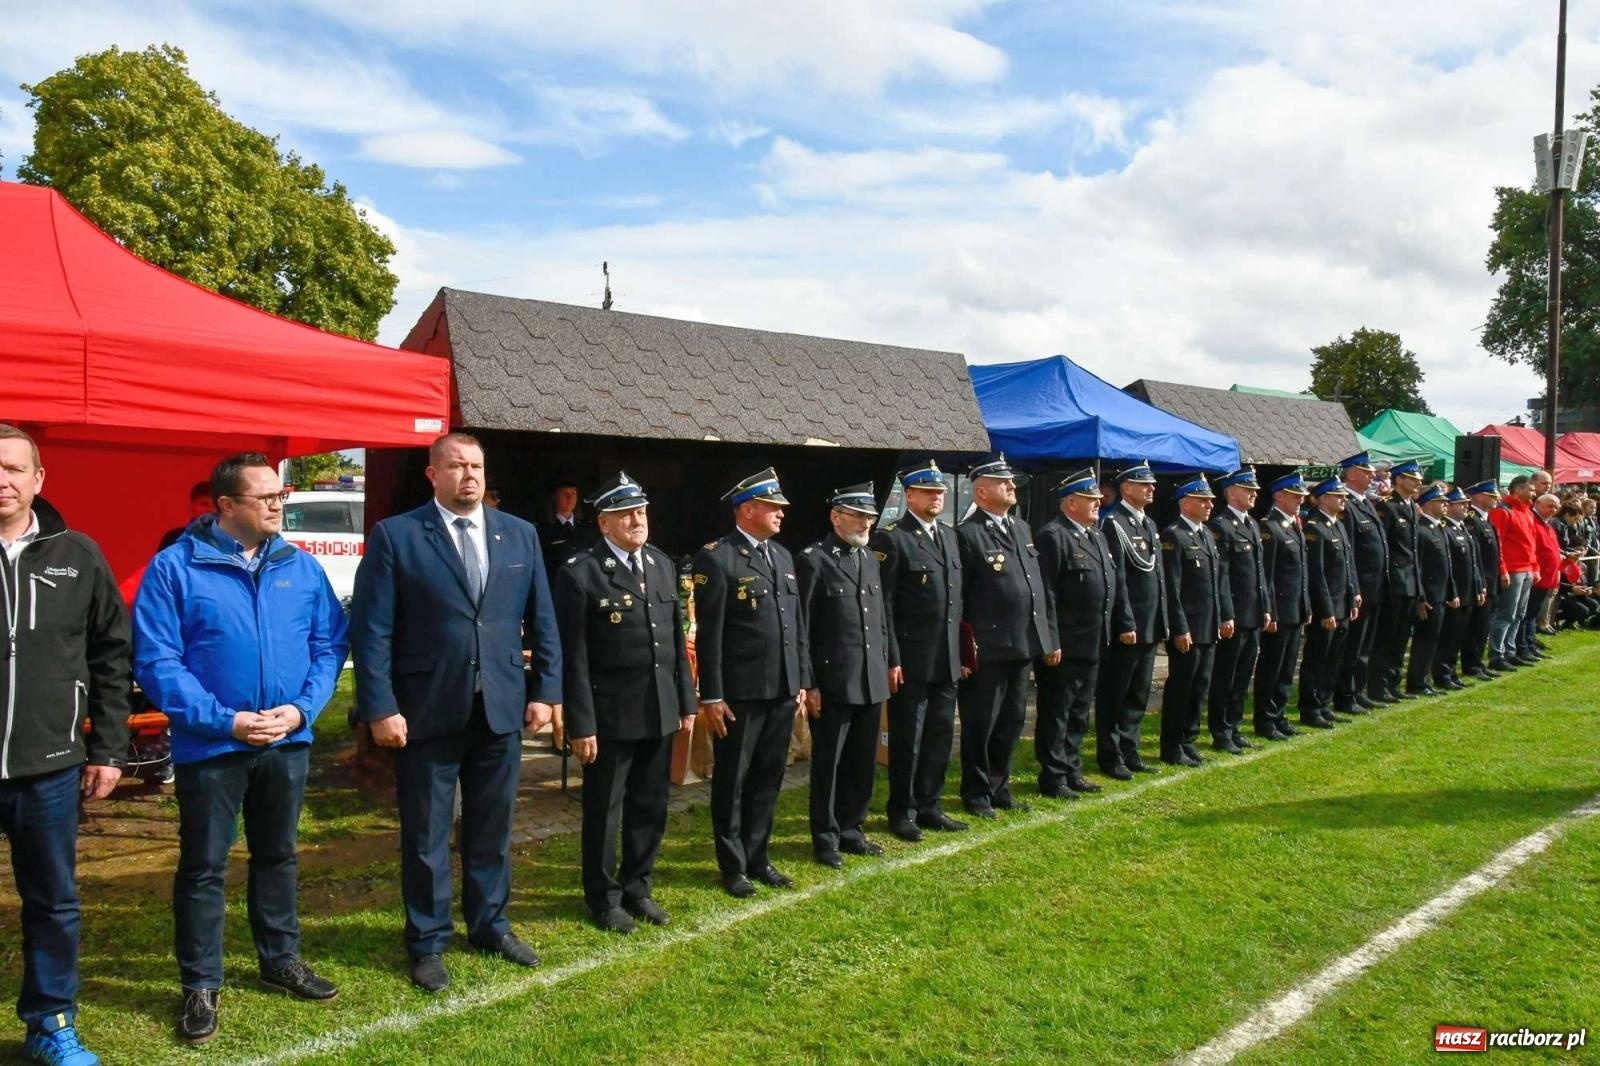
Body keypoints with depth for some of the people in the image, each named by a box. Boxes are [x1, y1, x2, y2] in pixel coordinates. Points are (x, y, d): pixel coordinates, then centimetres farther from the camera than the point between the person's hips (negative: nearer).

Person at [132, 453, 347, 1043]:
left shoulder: (302, 567, 2)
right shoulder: (175, 567, -10)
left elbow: (331, 643, 3)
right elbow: (156, 661, -13)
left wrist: (302, 709, -12)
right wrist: (224, 721, -19)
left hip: (287, 741, 4)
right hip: (209, 745, -4)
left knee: (278, 856, 18)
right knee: (203, 866, 7)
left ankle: (281, 961, 34)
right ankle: (200, 986, 22)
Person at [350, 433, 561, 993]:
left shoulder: (520, 535, 6)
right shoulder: (395, 536, -5)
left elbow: (543, 622, 9)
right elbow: (371, 629, -8)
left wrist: (545, 690, 4)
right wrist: (379, 708, -13)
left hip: (501, 709, 3)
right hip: (427, 711, -3)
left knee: (492, 827, 16)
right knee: (426, 834, 9)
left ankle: (490, 925, 34)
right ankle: (427, 942, 25)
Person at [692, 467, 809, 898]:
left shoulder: (783, 556, 13)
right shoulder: (716, 558, -10)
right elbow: (709, 634, -12)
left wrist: (802, 680, 13)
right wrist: (711, 696, -13)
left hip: (782, 690, 7)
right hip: (740, 693, -6)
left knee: (768, 779, 15)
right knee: (732, 782, 8)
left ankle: (758, 857, 29)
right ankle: (733, 866, 20)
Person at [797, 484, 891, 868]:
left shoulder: (869, 558, 12)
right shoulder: (813, 560, -10)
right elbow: (802, 628, -11)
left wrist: (889, 661, 13)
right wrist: (809, 684, -12)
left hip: (872, 681, 7)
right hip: (833, 683, -7)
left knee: (863, 763, 15)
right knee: (828, 764, 6)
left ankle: (852, 830, 29)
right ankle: (826, 839, 19)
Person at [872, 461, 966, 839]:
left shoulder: (949, 537, 14)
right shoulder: (892, 539, -8)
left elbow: (957, 600, 16)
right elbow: (884, 605, -11)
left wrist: (962, 653, 13)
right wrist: (891, 659, -15)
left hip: (947, 662, 7)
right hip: (912, 662, -7)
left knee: (940, 737, 13)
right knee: (907, 740, 4)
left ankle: (929, 806, 26)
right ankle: (902, 812, 17)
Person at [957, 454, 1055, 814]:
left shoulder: (1021, 528, 14)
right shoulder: (967, 534, -11)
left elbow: (1038, 586, 16)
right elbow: (957, 598, -12)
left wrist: (1048, 638, 14)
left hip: (1024, 646, 7)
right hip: (987, 649, -7)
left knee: (1012, 721, 16)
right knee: (981, 725, 5)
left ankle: (999, 787, 31)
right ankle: (976, 793, 20)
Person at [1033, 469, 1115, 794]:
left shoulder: (1096, 535, 15)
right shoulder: (1052, 536, -14)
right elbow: (1046, 595, -18)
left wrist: (1105, 634, 14)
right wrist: (1051, 643, -20)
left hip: (1091, 645, 9)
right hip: (1064, 646, -9)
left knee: (1079, 713, 17)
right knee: (1056, 713, 3)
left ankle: (1072, 771, 29)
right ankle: (1053, 778, 12)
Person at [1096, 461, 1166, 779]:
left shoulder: (1150, 524, 16)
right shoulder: (1113, 523, -11)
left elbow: (1158, 576, 18)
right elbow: (1117, 578, -17)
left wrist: (1163, 622, 15)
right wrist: (1126, 624, -19)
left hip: (1149, 627, 8)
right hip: (1126, 628, -8)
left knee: (1138, 695, 15)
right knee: (1115, 695, 2)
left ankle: (1129, 752, 24)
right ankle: (1110, 757, 11)